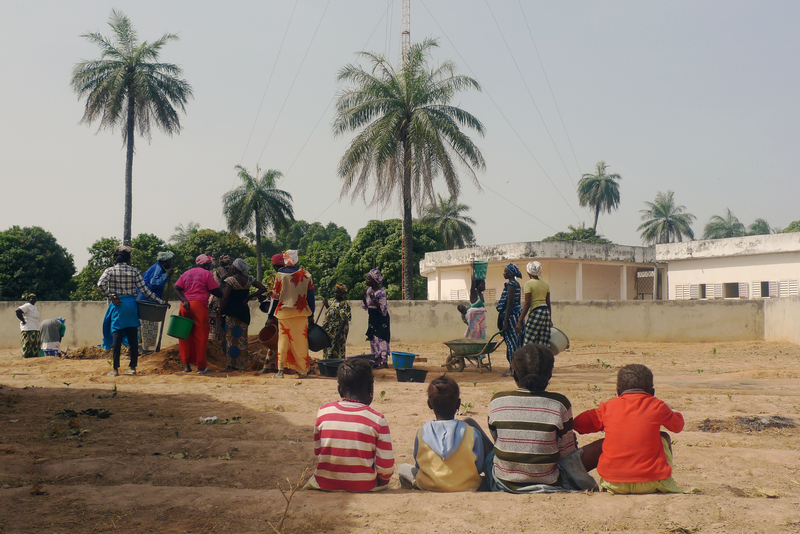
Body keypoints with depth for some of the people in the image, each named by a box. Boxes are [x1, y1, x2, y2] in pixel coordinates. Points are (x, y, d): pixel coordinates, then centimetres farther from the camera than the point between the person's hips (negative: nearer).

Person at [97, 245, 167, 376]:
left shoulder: (110, 271, 1)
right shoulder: (134, 271, 3)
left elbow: (101, 284, -17)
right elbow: (144, 289, 2)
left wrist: (110, 296, -7)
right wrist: (159, 301, 7)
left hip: (117, 305, -1)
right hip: (131, 305, 1)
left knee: (117, 336, -1)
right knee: (133, 337, 6)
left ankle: (115, 369, -2)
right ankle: (133, 368, 7)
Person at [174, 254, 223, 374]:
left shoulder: (186, 274, 20)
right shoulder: (206, 274, 4)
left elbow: (177, 289, 7)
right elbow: (216, 291, 0)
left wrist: (184, 300, -5)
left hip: (185, 307, 5)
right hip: (199, 306, -5)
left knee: (186, 336, 9)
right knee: (200, 337, 0)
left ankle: (187, 364, 7)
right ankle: (201, 367, 2)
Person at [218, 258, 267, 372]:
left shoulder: (230, 280, -11)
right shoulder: (249, 279, 5)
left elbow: (225, 297, -16)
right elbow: (263, 289, 5)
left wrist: (220, 312, -7)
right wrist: (249, 297, 6)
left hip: (232, 311, -6)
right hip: (244, 310, 6)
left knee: (231, 337, 0)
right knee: (242, 337, 12)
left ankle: (231, 365, 0)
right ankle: (242, 364, 15)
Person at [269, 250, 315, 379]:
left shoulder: (280, 275, -3)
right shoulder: (306, 275, 2)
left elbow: (275, 296, -1)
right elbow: (311, 296, 4)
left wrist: (271, 316, 5)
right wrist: (311, 315, 10)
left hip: (284, 312, -1)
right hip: (301, 313, 1)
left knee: (283, 340, 4)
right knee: (301, 340, 8)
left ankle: (280, 371, -1)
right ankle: (302, 371, 11)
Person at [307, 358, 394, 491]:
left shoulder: (323, 412, -6)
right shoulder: (377, 420, -13)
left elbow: (317, 453, 5)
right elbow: (386, 468, -10)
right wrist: (381, 482, 12)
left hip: (325, 485, 1)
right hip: (364, 487, -1)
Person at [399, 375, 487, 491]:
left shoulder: (421, 434, -11)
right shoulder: (473, 433, -15)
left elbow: (418, 465, 2)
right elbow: (479, 467, -5)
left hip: (429, 486, 3)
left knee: (403, 468, 27)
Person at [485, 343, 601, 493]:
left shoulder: (497, 401, -8)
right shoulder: (559, 404, -15)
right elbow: (567, 457, -7)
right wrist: (591, 485, 11)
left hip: (503, 485, 3)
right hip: (549, 486, -3)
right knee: (601, 446, 11)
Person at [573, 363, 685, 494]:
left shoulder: (608, 407, 4)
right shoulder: (657, 406, 2)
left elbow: (579, 424, 14)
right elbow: (678, 425, 20)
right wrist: (670, 410, 42)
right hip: (650, 483, -2)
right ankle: (666, 484, 30)